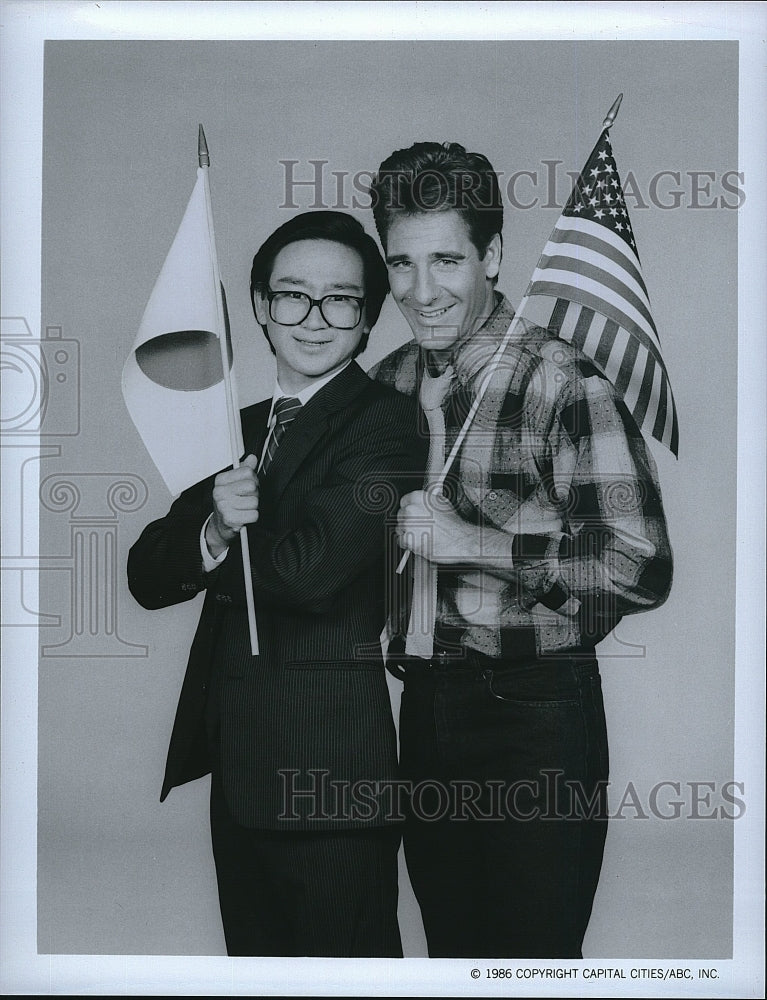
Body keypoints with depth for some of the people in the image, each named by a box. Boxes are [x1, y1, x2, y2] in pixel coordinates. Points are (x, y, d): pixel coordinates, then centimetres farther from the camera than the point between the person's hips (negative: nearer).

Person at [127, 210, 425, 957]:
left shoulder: (384, 424, -9)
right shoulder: (240, 428, 13)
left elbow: (309, 570, -20)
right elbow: (147, 576, 6)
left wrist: (213, 557, -2)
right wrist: (210, 532, -16)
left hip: (331, 770, -7)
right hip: (237, 764, 7)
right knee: (254, 958, 19)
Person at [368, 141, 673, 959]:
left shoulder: (562, 384, -15)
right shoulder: (387, 383, 7)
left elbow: (640, 569, -21)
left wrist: (471, 541, -20)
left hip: (536, 715, -6)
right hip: (424, 707, 6)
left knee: (530, 957, 6)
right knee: (450, 946, 19)